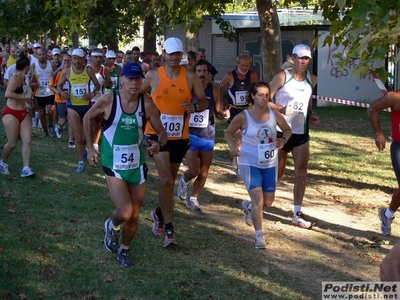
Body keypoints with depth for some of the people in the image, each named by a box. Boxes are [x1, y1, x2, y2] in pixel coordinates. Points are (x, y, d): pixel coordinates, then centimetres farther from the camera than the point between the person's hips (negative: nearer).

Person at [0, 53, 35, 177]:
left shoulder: (22, 78, 10)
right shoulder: (15, 78, -18)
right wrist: (25, 96, -28)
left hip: (23, 113, 8)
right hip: (11, 113, -8)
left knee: (28, 141, -3)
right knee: (12, 143, 0)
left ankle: (26, 169, -2)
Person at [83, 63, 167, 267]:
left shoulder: (147, 104, -9)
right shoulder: (108, 100, -13)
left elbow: (161, 132, -2)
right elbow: (87, 118, 4)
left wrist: (159, 144, -24)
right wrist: (90, 147, 4)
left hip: (137, 166, 3)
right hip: (114, 167, -3)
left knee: (134, 216, 11)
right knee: (125, 212, -16)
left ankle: (124, 249, 38)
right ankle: (112, 226, 20)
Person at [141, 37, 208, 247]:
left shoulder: (190, 77, -2)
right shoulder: (153, 76, -4)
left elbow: (204, 101, 1)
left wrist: (195, 107, -20)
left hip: (180, 137, 3)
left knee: (170, 180, 16)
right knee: (166, 180, -15)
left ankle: (159, 213, 43)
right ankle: (169, 230, -9)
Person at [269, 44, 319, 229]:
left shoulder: (312, 80, 8)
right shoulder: (282, 77, -8)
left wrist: (311, 116, 4)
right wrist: (281, 108, -26)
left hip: (301, 133, 5)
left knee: (301, 173, 0)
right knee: (276, 173, 4)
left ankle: (297, 215, 7)